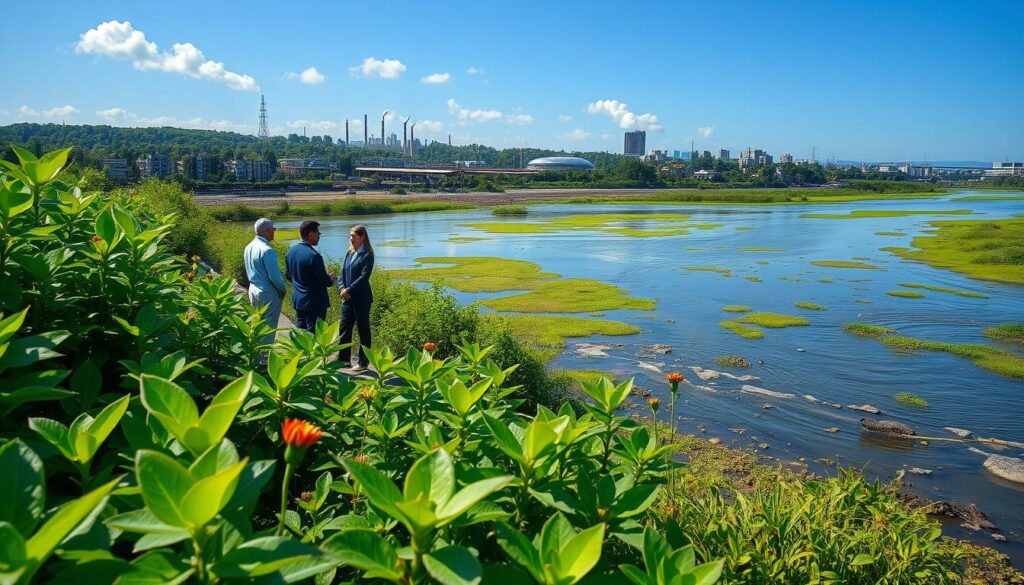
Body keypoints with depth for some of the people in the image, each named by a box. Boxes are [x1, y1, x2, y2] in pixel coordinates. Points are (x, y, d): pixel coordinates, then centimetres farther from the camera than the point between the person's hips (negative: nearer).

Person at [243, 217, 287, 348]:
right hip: (268, 294, -9)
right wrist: (283, 289, -6)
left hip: (253, 291, 9)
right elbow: (274, 276, -21)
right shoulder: (267, 250, -22)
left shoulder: (249, 247, 6)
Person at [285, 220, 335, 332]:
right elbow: (323, 281, -18)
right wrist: (331, 279, 2)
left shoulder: (291, 251, 3)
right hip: (315, 302, -8)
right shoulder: (314, 255, -22)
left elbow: (288, 275, 13)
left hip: (298, 300, 8)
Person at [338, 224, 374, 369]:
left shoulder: (367, 255, -9)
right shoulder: (349, 253, 11)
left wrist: (349, 290, -18)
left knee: (363, 329, 3)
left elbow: (364, 276, -16)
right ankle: (344, 359, 20)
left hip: (361, 298, -7)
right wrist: (341, 288, -8)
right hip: (347, 298, 7)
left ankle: (363, 362, 12)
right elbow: (342, 273, 9)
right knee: (344, 328, 9)